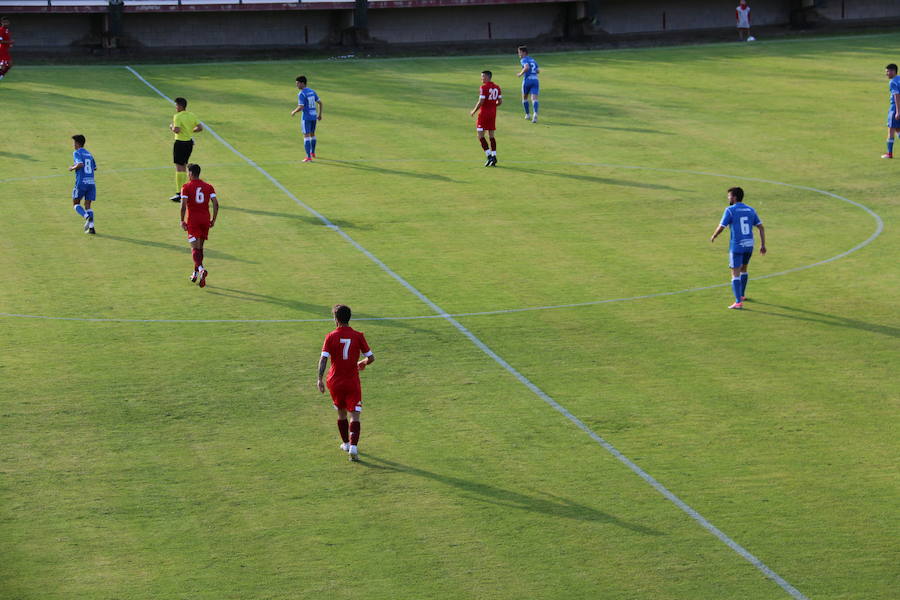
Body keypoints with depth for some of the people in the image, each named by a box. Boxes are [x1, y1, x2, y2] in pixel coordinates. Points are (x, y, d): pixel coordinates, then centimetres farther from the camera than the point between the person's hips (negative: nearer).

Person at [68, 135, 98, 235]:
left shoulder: (76, 153, -4)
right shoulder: (89, 154, 17)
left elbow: (80, 164, -21)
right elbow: (94, 168, 26)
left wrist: (72, 168, -2)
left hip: (81, 182, -6)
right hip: (91, 183, 6)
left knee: (75, 204, 9)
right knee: (88, 205, 9)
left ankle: (87, 217, -17)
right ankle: (91, 228, -5)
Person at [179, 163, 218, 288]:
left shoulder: (186, 187, -5)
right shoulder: (208, 187, 6)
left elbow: (183, 205, -13)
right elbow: (216, 204, -1)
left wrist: (182, 221, -3)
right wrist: (213, 220, 7)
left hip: (192, 221, -4)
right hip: (205, 219, 4)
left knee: (195, 248, -6)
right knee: (200, 247, 17)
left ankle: (201, 269, -29)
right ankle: (196, 273, 25)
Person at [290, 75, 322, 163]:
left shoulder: (301, 94, -16)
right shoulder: (312, 91, 8)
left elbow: (300, 107, -22)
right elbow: (320, 103, 11)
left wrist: (294, 112, -3)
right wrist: (320, 114, 19)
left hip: (306, 117, -7)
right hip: (314, 116, 7)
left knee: (306, 136, -4)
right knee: (312, 134, 23)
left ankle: (309, 157, -10)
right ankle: (312, 152, 38)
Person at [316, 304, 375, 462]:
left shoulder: (331, 337, -5)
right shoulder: (358, 336, -4)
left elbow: (323, 359, -14)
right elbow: (371, 357, -1)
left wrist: (320, 379, -17)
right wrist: (362, 363, 20)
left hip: (335, 381, 1)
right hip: (352, 381, -1)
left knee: (341, 412, 21)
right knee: (355, 415, -3)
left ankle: (346, 443, 34)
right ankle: (353, 447, -20)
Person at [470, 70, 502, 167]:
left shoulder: (484, 87, -14)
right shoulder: (497, 87, 6)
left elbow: (481, 102, -16)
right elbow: (500, 101, 9)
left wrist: (474, 111, -3)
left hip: (484, 113, -7)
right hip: (493, 113, 7)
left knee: (480, 135, 0)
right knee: (491, 135, 11)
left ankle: (489, 155, -8)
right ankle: (494, 156, 7)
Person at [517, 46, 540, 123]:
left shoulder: (524, 60, -3)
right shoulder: (532, 59, 19)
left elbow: (527, 67, -22)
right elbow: (538, 71, 21)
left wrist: (521, 74, -9)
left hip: (527, 80, -5)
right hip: (535, 80, 5)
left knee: (524, 97, 18)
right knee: (534, 98, -7)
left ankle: (527, 114, 25)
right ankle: (535, 114, -30)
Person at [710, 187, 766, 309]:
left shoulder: (730, 210, -9)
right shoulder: (750, 210, 8)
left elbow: (721, 228, -11)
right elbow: (761, 227, 7)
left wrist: (713, 237, 9)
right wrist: (762, 245, 10)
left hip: (736, 246, -6)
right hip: (749, 245, 6)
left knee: (735, 274, -4)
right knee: (743, 269, 25)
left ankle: (738, 302, -14)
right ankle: (742, 295, 40)